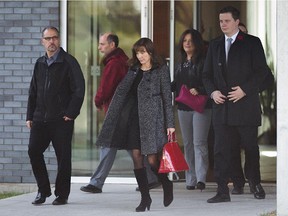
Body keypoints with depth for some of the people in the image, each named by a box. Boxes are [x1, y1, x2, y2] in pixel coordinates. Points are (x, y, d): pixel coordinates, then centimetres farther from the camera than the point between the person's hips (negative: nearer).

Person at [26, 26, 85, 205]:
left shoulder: (68, 62, -3)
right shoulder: (40, 63, 15)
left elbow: (79, 89, -7)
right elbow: (33, 91, 19)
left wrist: (71, 113, -13)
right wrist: (30, 116, 12)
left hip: (62, 119, -5)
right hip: (40, 119, 5)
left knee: (63, 156, 0)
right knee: (34, 151, -4)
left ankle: (62, 195, 10)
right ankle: (43, 190, 10)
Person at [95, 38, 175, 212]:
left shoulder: (161, 70, -1)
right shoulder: (134, 70, 14)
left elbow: (167, 97, -3)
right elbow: (121, 91, 14)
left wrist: (170, 124, -8)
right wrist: (111, 117, 8)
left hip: (151, 118, -5)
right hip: (133, 117, 5)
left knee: (153, 159, -9)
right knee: (136, 157, 1)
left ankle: (167, 186, 19)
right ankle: (145, 197, 9)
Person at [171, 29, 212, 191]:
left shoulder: (203, 62, -6)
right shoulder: (181, 64, 15)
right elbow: (175, 85, 19)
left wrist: (198, 90, -26)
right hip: (183, 108, 7)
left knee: (199, 143, -13)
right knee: (188, 144, 8)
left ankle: (201, 178, -17)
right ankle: (191, 180, 12)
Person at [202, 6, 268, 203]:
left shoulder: (252, 43, 0)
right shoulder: (215, 45, 13)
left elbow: (261, 71, -4)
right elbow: (207, 74, 15)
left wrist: (244, 89, -15)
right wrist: (212, 91, -3)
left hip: (245, 104, -3)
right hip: (221, 105, 3)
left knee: (251, 147, 8)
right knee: (221, 149, -3)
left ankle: (256, 184, 27)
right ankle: (223, 192, -3)